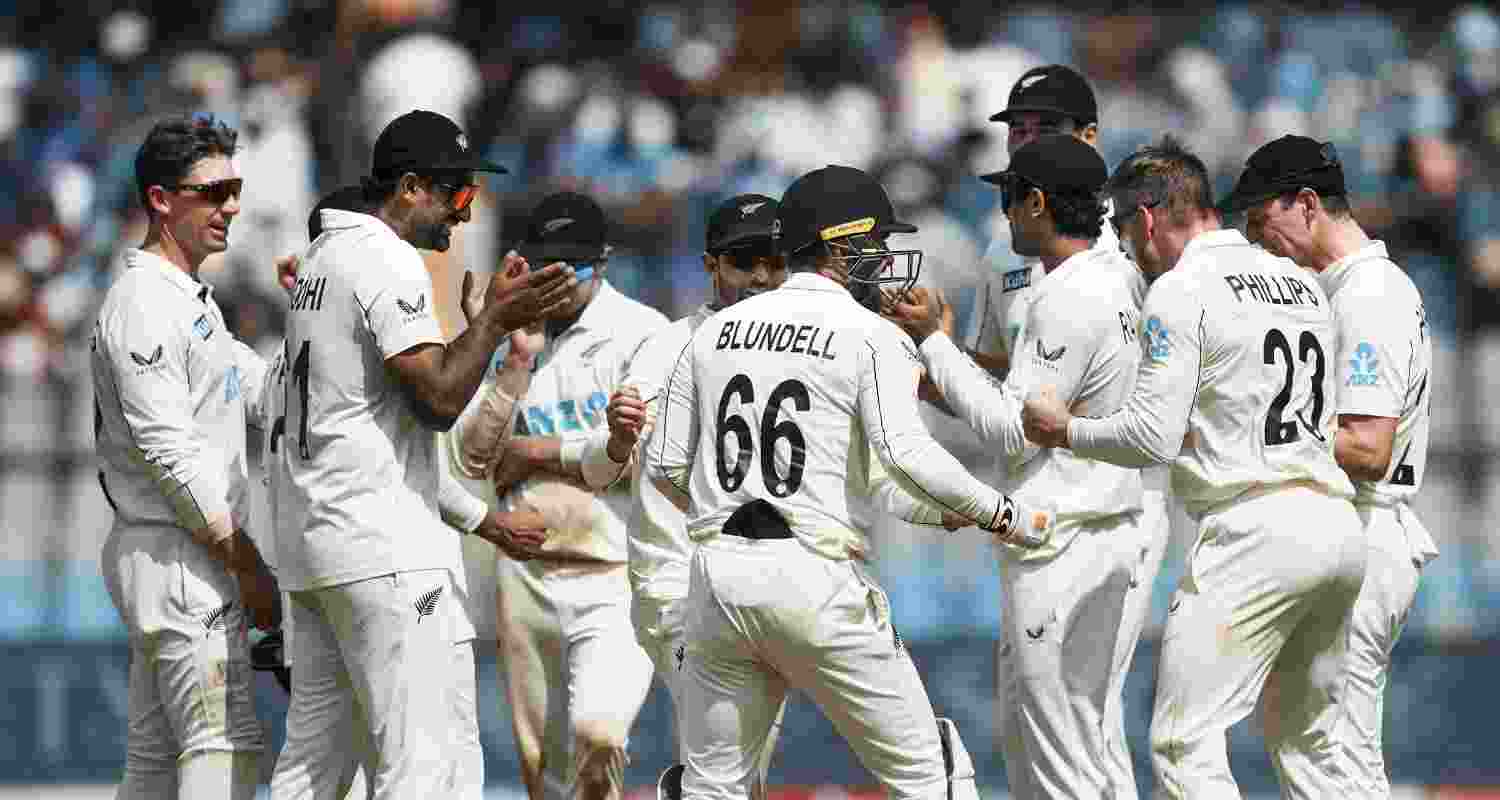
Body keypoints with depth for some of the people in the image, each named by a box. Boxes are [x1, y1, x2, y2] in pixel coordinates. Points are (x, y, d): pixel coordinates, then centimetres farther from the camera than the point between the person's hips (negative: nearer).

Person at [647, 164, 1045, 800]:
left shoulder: (716, 330, 14)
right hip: (816, 580, -5)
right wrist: (1003, 516, -7)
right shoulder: (872, 336, -3)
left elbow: (664, 466, 13)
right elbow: (907, 454, -17)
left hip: (717, 575, 5)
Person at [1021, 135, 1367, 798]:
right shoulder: (1302, 284, 20)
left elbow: (1152, 437, -11)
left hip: (1254, 532, -8)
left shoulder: (1181, 290, -4)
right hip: (1340, 527, 8)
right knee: (1307, 741, 18)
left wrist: (1065, 430, 5)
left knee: (1185, 745, -8)